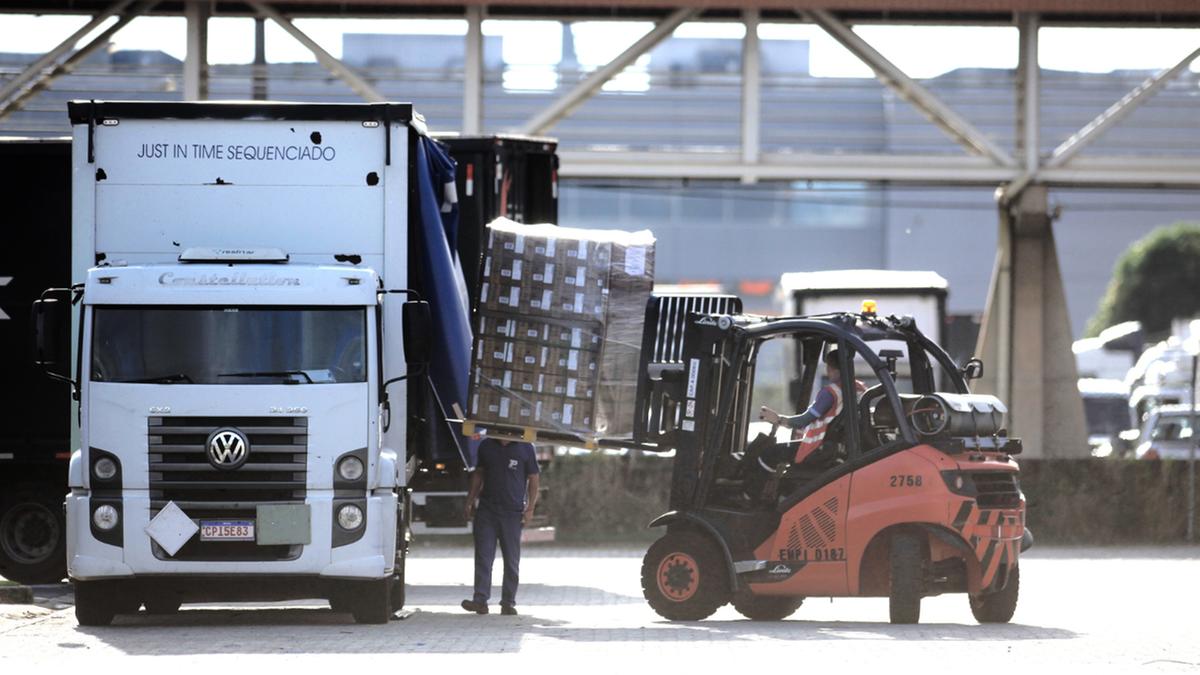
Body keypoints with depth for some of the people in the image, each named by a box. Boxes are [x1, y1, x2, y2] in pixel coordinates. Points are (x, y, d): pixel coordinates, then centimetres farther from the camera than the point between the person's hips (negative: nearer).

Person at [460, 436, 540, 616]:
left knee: (511, 560, 3)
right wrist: (470, 501, 13)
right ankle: (480, 600, -5)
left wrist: (530, 508, -6)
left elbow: (533, 479, 1)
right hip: (486, 510, 2)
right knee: (483, 557, -4)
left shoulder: (525, 448, -2)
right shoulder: (486, 446, 8)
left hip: (513, 513, -2)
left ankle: (508, 602, 10)